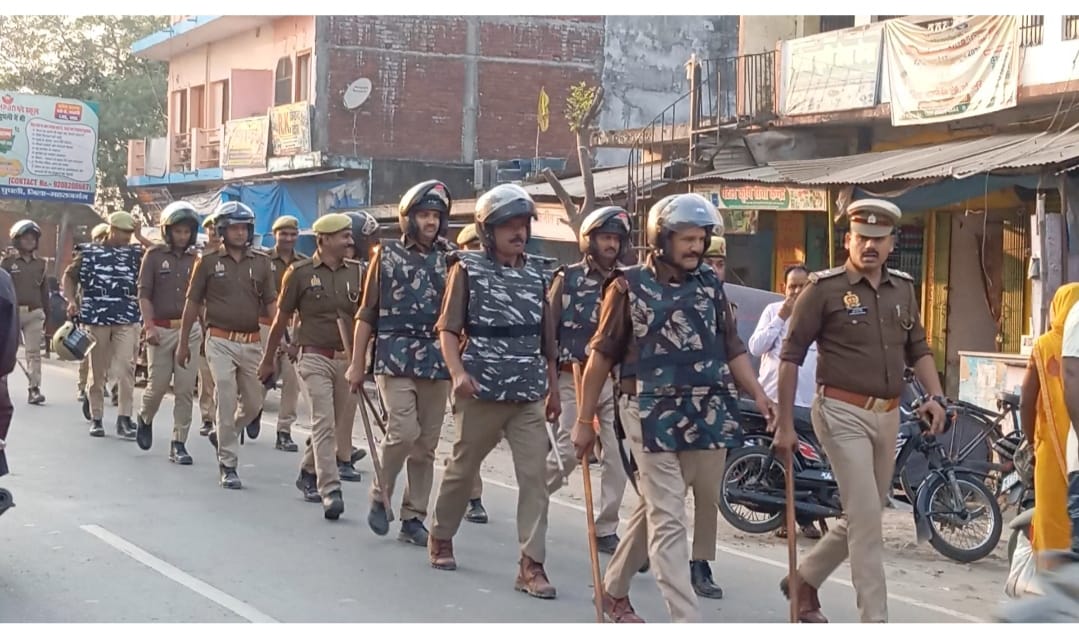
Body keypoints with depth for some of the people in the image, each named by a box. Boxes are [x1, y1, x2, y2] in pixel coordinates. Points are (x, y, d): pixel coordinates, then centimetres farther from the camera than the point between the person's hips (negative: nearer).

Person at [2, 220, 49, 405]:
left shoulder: (40, 264, 10)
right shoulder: (8, 262, 2)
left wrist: (45, 315, 11)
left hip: (34, 313, 2)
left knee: (34, 352, -5)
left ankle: (34, 389, -8)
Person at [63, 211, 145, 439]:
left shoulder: (136, 253, 7)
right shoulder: (89, 252, 7)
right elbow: (70, 275, 16)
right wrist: (71, 301, 2)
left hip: (127, 320, 0)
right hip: (96, 318, 0)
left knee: (125, 367, -12)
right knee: (97, 369, 7)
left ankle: (124, 418, -9)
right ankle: (96, 418, 17)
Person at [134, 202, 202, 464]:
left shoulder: (196, 259, 8)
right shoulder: (154, 256, 1)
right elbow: (144, 293, -1)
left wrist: (205, 328, 7)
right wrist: (149, 326, -10)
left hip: (189, 329, 2)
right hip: (161, 329, -2)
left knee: (185, 389, -1)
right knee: (158, 384, 2)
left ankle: (179, 443, 6)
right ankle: (145, 418, 34)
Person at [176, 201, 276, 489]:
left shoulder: (262, 262, 7)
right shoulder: (208, 261, 1)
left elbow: (271, 303, 5)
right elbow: (192, 303, 6)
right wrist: (183, 343, 7)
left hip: (252, 343, 4)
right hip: (221, 341, -3)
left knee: (254, 404, 9)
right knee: (227, 402, -9)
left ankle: (221, 434, 36)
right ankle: (228, 465, -2)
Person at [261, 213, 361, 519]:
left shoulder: (356, 271, 6)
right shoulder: (300, 273, -3)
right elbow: (281, 319, 6)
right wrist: (267, 359, 13)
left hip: (347, 359, 4)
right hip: (315, 357, -4)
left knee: (338, 424, 12)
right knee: (324, 422, -13)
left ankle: (309, 473, 34)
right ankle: (330, 490, -16)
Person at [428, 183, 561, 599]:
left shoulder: (535, 275, 11)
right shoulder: (467, 269, -1)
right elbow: (447, 329, -5)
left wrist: (553, 389, 16)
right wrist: (457, 371, -20)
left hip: (529, 396, 3)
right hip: (482, 392, -3)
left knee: (535, 476, -5)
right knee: (463, 468, 11)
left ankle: (531, 564, -4)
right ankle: (441, 537, 33)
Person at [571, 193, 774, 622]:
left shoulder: (709, 283, 10)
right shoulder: (629, 286, -2)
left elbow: (731, 348, 12)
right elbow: (601, 357, 1)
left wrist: (758, 395, -4)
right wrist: (585, 421, 1)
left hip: (709, 417, 5)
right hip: (654, 416, -5)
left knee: (655, 508, 17)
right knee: (669, 521, -6)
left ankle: (615, 589, 35)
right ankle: (685, 618, -9)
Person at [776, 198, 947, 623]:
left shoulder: (903, 288, 11)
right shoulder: (824, 289, -7)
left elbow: (918, 348, 19)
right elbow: (791, 356, -5)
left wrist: (935, 396, 1)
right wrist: (784, 425, -8)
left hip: (887, 416, 7)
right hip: (843, 413, -7)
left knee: (865, 516, 15)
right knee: (866, 518, -11)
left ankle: (805, 580, 34)